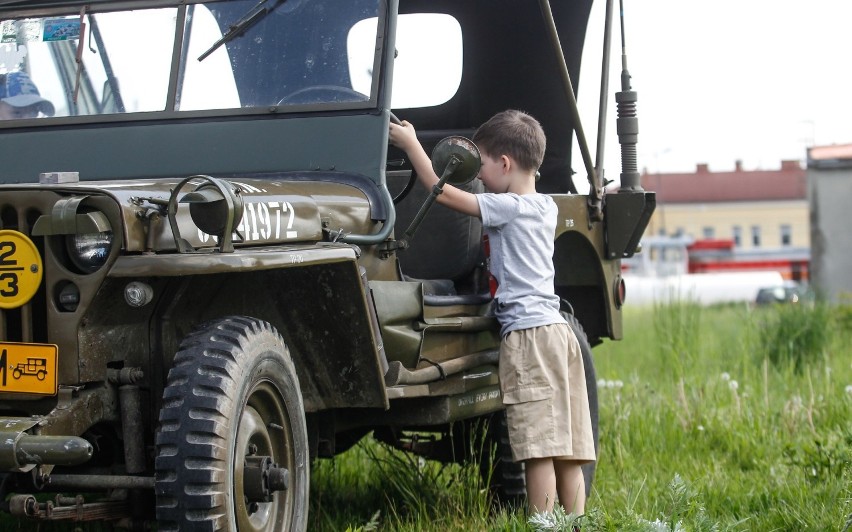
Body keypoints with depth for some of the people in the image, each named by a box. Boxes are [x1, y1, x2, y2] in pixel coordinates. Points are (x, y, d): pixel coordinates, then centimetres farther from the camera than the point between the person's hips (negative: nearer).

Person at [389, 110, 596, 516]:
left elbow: (442, 193, -9)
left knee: (539, 447, -10)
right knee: (566, 447, 7)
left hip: (528, 332, -9)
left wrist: (410, 144, 2)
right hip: (557, 331, 9)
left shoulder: (508, 207, -8)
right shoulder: (545, 207, 16)